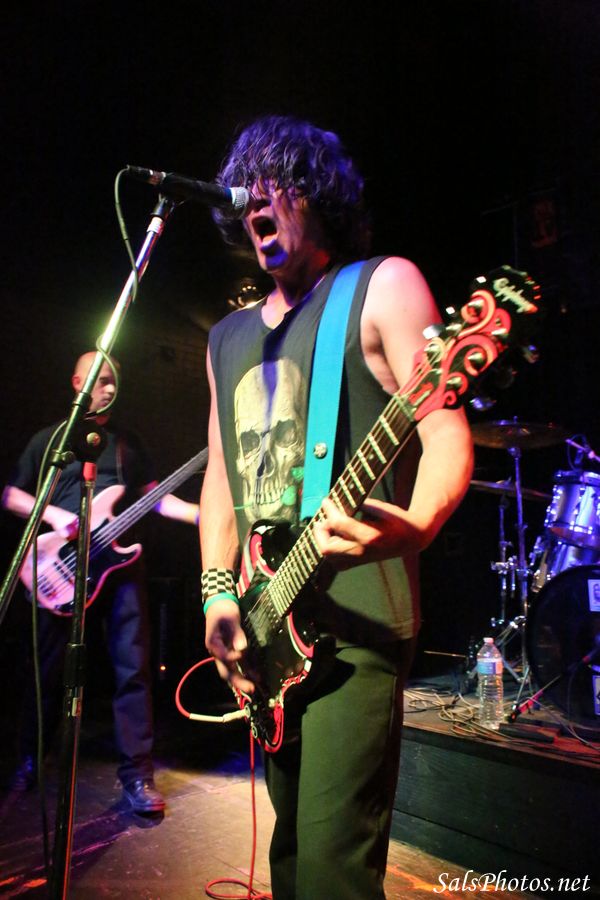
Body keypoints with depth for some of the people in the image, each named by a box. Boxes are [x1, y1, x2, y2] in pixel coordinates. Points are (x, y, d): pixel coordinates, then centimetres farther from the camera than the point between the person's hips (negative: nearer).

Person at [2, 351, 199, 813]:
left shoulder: (129, 441, 14)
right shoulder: (49, 438, 7)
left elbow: (154, 497, 10)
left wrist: (206, 514, -4)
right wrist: (53, 515, -11)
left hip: (120, 562, 2)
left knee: (134, 667, -3)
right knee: (50, 668, 8)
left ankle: (137, 772, 5)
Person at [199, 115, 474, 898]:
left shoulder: (382, 286, -2)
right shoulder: (228, 337, 17)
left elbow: (446, 432, -12)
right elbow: (221, 471, 17)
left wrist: (415, 528, -32)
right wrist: (218, 594, 6)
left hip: (356, 617, -6)